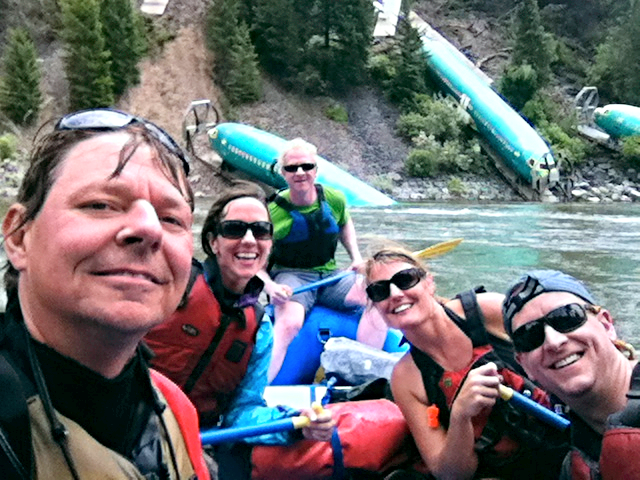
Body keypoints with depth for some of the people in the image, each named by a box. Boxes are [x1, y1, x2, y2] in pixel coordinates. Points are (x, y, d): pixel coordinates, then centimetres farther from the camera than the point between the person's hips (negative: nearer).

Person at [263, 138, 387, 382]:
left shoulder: (334, 199, 2)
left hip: (330, 275, 5)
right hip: (291, 277, -4)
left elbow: (345, 224, 25)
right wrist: (270, 287, -28)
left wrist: (356, 257, 10)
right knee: (289, 323, -37)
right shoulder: (273, 212, -11)